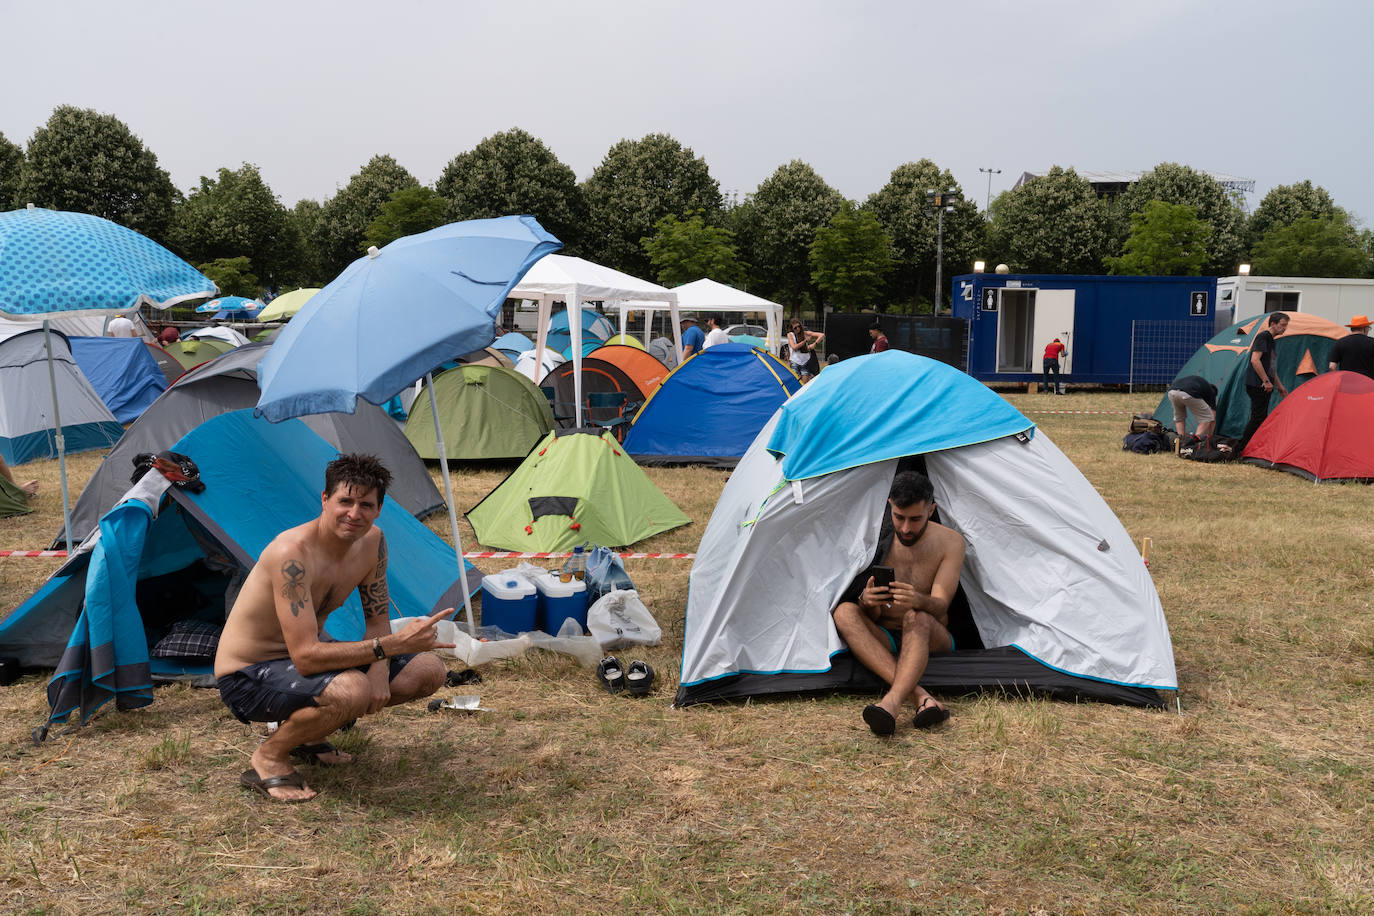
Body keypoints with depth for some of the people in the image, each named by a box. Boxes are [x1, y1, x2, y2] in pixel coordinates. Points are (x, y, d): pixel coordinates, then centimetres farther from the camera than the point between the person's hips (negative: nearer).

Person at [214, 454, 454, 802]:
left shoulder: (372, 541, -7)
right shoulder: (292, 553, -31)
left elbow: (377, 620, 4)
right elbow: (306, 657, -36)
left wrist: (379, 670, -18)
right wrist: (396, 644, -42)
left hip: (307, 652, 8)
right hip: (249, 677, -8)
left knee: (429, 672, -1)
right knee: (350, 690, -38)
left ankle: (307, 732, 11)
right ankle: (267, 758, -8)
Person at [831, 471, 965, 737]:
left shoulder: (950, 543, -5)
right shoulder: (878, 540, -5)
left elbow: (941, 605, -17)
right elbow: (872, 617, -5)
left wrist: (918, 600, -42)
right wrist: (867, 602, -32)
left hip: (932, 641, -1)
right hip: (885, 640, 2)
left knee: (917, 617, -36)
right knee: (845, 612, -30)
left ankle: (892, 702, -57)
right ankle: (921, 697, -47)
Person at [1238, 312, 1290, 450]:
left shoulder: (1271, 340, 20)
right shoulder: (1263, 337, -10)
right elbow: (1255, 360, -21)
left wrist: (1279, 386, 27)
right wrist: (1266, 381, -20)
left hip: (1264, 387, 10)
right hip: (1257, 385, -10)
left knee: (1261, 418, 11)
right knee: (1258, 417, -11)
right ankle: (1241, 449, -9)